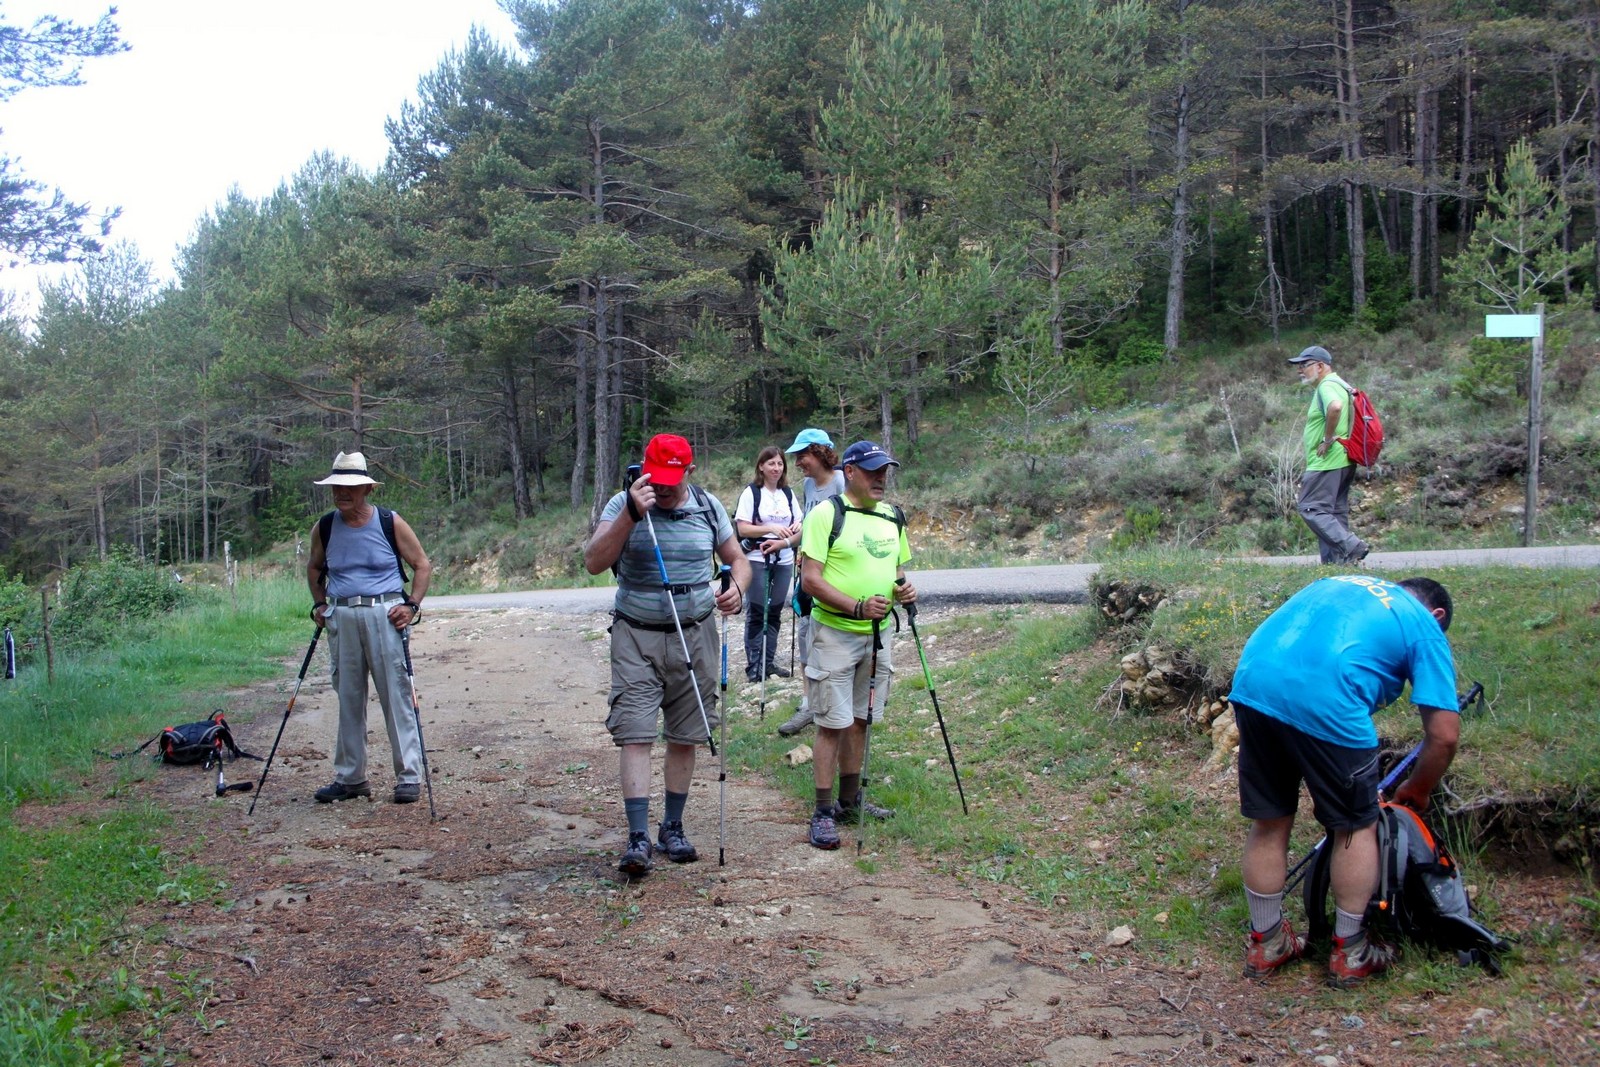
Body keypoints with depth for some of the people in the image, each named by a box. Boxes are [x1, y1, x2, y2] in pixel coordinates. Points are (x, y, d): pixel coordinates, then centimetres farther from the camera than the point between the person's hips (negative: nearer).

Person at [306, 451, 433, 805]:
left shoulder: (390, 523, -3)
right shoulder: (324, 528, 7)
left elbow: (422, 565, 4)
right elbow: (314, 569, 25)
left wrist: (412, 605, -7)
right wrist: (319, 604, 11)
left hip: (384, 613, -4)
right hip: (341, 617, 4)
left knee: (397, 696, -4)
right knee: (348, 699, 10)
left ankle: (409, 776, 3)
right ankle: (350, 777, 20)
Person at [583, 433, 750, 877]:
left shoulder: (709, 507, 3)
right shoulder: (623, 504, -5)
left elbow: (738, 560, 12)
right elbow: (594, 562, -16)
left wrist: (737, 588, -11)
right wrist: (631, 514, -27)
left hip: (694, 636, 3)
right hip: (636, 637, -2)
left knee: (685, 737, 8)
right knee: (634, 734, -9)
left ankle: (673, 828, 23)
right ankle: (639, 838, -8)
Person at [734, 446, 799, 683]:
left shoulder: (788, 493, 11)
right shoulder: (751, 492, -4)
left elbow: (799, 528, 11)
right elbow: (742, 528, -10)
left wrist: (784, 541, -9)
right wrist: (771, 528, -20)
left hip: (783, 561, 5)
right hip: (757, 559, -5)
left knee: (775, 612, 7)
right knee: (756, 613, -2)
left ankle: (768, 662, 16)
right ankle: (753, 666, 4)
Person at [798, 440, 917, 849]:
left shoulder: (893, 517, 12)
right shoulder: (825, 515, -10)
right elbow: (810, 579, -15)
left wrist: (902, 588, -1)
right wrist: (857, 607, -25)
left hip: (876, 634, 6)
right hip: (835, 633, -6)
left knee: (859, 721, 14)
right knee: (832, 724, -5)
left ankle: (850, 802, 27)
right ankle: (823, 813, 3)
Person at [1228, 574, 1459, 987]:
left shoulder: (1342, 581, 33)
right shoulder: (1426, 629, 18)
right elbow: (1445, 735, 12)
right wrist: (1416, 791, 29)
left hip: (1250, 683, 5)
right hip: (1326, 702, -5)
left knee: (1268, 823, 20)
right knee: (1356, 828, 18)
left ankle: (1265, 943, 34)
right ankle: (1349, 952, 29)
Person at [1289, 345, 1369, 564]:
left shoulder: (1327, 386, -14)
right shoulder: (1337, 384, 20)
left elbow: (1336, 407, -36)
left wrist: (1328, 439, -24)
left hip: (1327, 462, -11)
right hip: (1342, 462, 11)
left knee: (1311, 508, -11)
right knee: (1335, 512, 11)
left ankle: (1351, 546, -19)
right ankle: (1336, 560, 12)